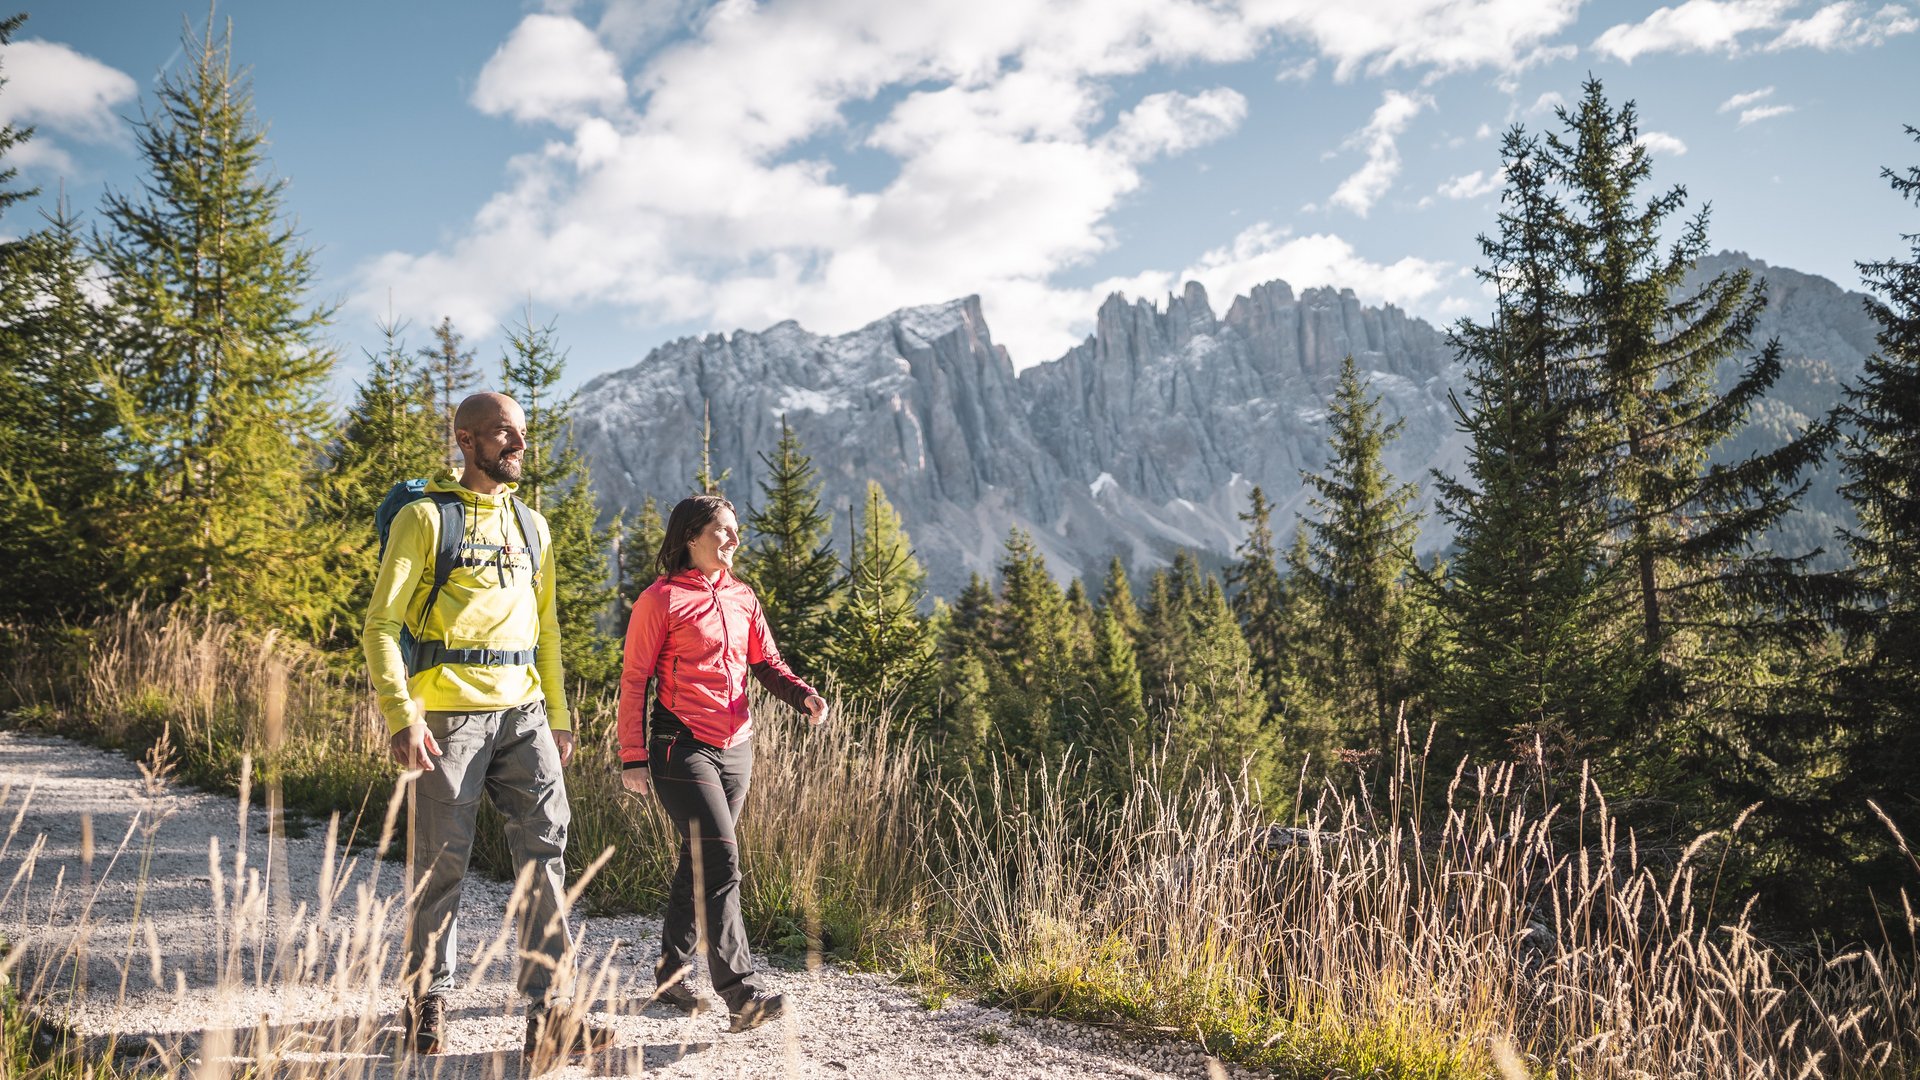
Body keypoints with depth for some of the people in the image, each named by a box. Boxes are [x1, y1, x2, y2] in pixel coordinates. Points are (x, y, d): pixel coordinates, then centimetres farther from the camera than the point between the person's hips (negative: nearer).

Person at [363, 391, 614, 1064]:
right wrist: (402, 715, -18)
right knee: (441, 864, 4)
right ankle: (427, 1006, 23)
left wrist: (558, 716, 19)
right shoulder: (426, 517, -2)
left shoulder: (531, 525, 16)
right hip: (450, 714, -5)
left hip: (523, 712, 5)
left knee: (545, 845, -4)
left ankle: (545, 1014, 1)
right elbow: (382, 623, -8)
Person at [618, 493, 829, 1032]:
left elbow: (765, 662, 13)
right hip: (683, 747, -7)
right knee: (720, 860, -14)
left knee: (700, 863, 13)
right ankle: (742, 992, -12)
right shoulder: (661, 599, -6)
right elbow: (633, 680, -5)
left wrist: (803, 694, -7)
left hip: (736, 748, 7)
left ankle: (671, 974, 28)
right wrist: (633, 757, -8)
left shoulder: (741, 597, 13)